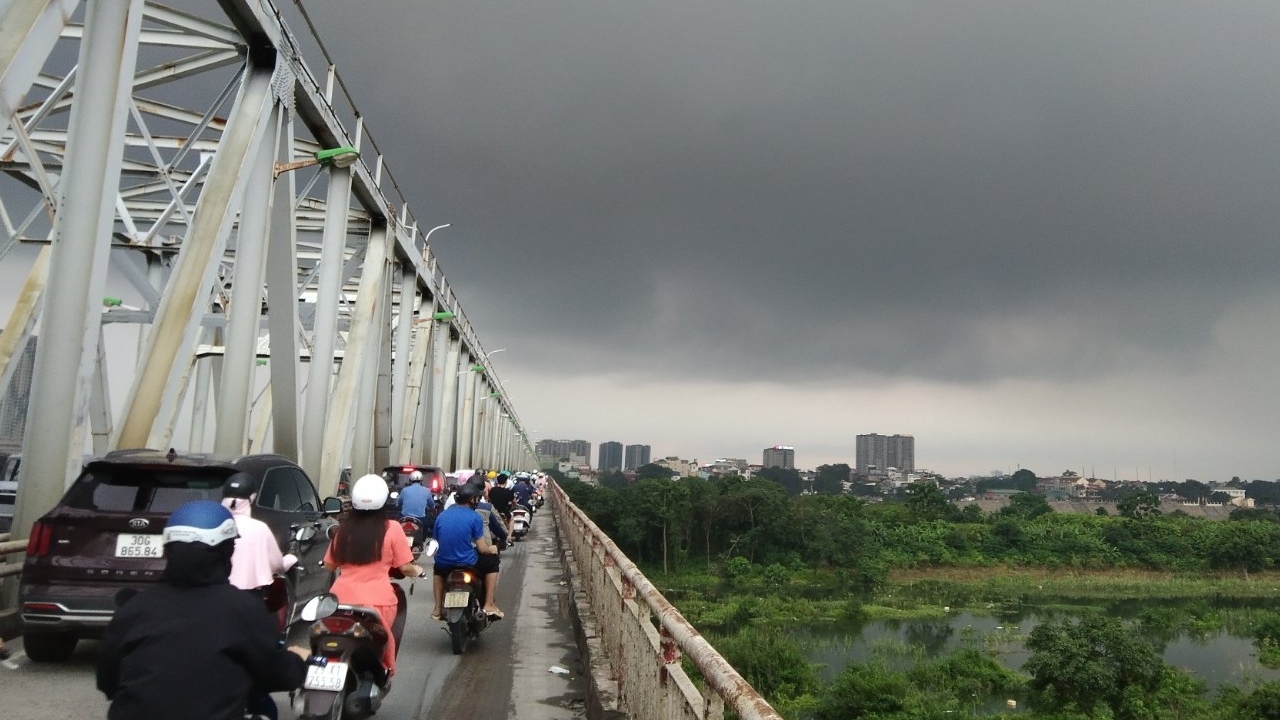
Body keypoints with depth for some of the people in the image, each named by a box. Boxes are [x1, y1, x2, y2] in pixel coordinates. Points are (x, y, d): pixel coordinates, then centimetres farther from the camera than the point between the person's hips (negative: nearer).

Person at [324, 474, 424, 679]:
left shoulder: (345, 528, 5)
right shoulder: (391, 528, -5)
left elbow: (329, 564, 15)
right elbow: (404, 567, -2)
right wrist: (417, 571, 20)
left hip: (342, 598, 3)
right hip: (377, 600, -3)